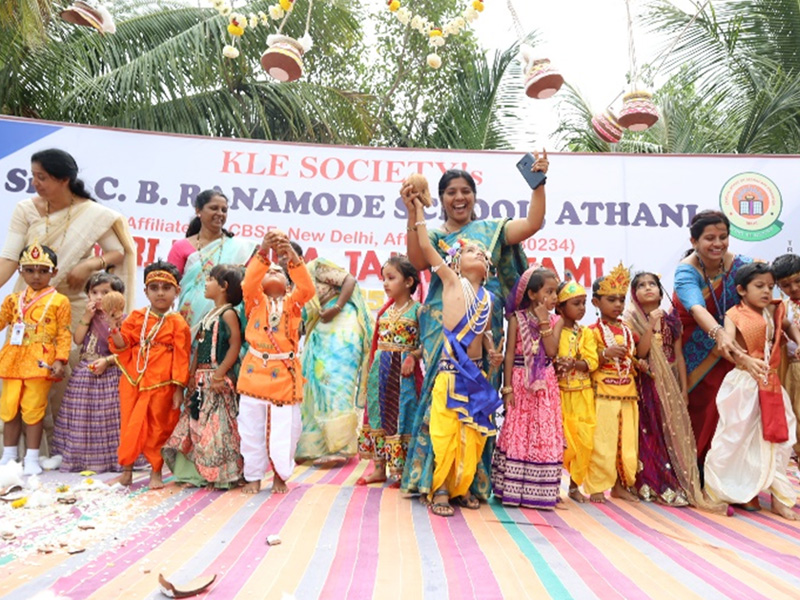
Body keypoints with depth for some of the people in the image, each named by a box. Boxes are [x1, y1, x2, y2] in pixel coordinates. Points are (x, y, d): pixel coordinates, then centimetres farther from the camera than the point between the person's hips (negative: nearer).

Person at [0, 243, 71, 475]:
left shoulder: (59, 301, -2)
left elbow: (64, 335, -5)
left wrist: (59, 360, -12)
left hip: (39, 362, -4)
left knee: (33, 410, 1)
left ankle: (32, 458, 13)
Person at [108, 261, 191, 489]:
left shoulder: (178, 323, -4)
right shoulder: (136, 317, 6)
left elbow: (181, 359, -5)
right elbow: (123, 347, 5)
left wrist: (179, 389, -7)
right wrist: (115, 330, -14)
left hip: (161, 385, -3)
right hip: (132, 382, 3)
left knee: (158, 428, 7)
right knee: (130, 425, 10)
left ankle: (156, 472, 21)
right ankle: (127, 468, 27)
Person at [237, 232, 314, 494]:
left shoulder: (292, 303, 7)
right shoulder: (255, 300, 7)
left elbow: (307, 288, -14)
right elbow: (249, 281, -14)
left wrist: (291, 254, -26)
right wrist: (263, 251, -28)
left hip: (284, 375, 0)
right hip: (254, 373, 1)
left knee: (284, 430, 6)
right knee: (252, 430, 9)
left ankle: (281, 475, 28)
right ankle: (253, 476, 27)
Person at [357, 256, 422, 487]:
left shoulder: (417, 310, -6)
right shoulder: (385, 310, 11)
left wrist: (413, 356, -25)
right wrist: (372, 370, 12)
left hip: (402, 372, -6)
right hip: (380, 370, 6)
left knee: (400, 417, 0)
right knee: (377, 416, 11)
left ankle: (398, 470, 15)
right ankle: (379, 468, 24)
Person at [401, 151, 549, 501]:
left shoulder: (492, 230, 16)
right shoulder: (433, 235, 13)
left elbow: (533, 223, 4)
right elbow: (418, 262, -8)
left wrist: (538, 182, -2)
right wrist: (413, 214, -14)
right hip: (444, 326, -1)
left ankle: (473, 481, 12)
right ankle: (433, 481, 5)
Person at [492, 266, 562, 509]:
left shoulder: (554, 320, 5)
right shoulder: (517, 318, -3)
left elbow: (551, 351, -9)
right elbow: (509, 354, -5)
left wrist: (544, 322, -13)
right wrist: (507, 387, -9)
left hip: (546, 384, 3)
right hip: (520, 382, -3)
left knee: (545, 434, 5)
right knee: (517, 433, 3)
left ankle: (540, 489, 17)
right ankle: (512, 488, 14)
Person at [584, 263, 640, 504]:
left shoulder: (627, 330, 14)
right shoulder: (593, 331, -3)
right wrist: (605, 354, -22)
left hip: (628, 393, 6)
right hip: (604, 393, -6)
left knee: (627, 440, 9)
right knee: (602, 441, -6)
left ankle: (620, 485, 22)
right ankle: (597, 487, 6)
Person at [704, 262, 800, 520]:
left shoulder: (774, 311, 7)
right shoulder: (734, 315, -9)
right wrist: (748, 361, -43)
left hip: (771, 385, 5)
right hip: (743, 384, -5)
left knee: (773, 440, 9)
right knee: (735, 439, 4)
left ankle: (779, 498, 20)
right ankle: (723, 492, 21)